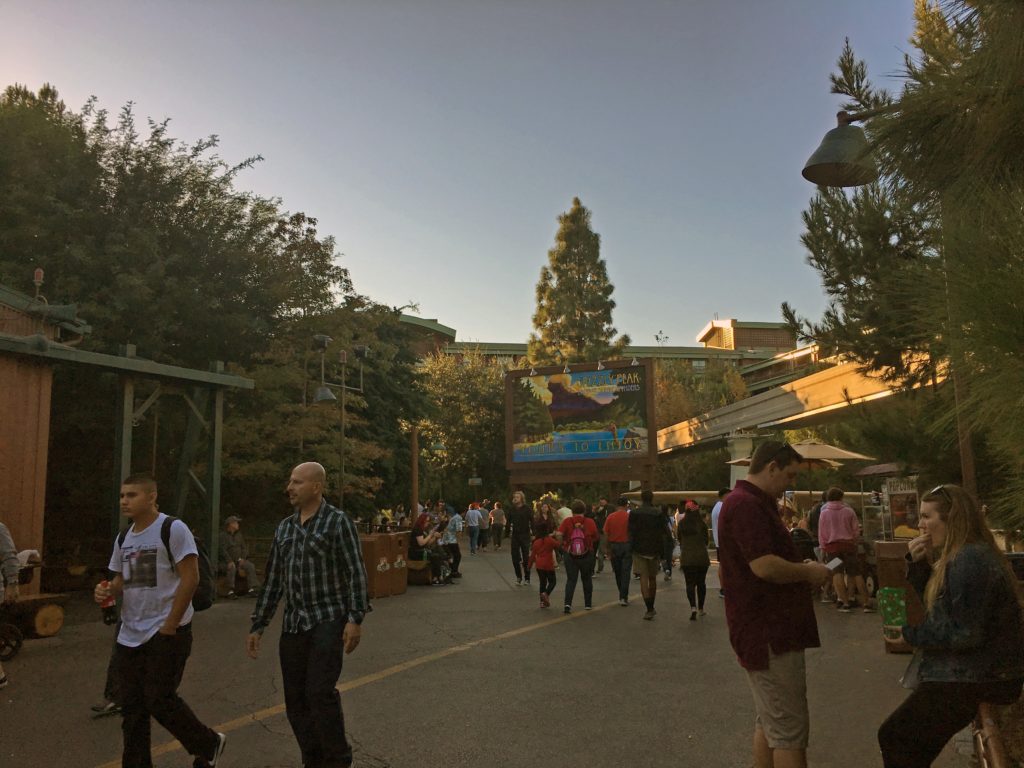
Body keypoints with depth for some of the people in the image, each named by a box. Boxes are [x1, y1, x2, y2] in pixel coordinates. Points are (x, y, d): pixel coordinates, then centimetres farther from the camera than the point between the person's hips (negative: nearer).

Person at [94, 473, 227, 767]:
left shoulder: (173, 529, -13)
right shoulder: (123, 539, 10)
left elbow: (190, 579, -16)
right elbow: (121, 581, 19)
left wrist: (169, 626, -16)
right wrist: (107, 589, -5)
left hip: (167, 632, -7)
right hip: (130, 635, 7)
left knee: (160, 701, -4)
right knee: (132, 707, 11)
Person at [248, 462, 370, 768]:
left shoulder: (338, 522, -6)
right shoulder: (284, 527, 11)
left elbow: (356, 573, -10)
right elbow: (273, 580, 15)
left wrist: (355, 618, -16)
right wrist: (257, 625, 14)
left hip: (328, 621, -6)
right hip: (292, 625, 6)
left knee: (321, 693, -11)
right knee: (295, 699, 9)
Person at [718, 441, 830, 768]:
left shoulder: (751, 502, 17)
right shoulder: (747, 504, -18)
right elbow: (765, 566, -26)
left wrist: (802, 570, 13)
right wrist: (809, 572, -11)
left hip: (767, 631, 11)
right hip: (769, 634, -11)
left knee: (770, 722, 19)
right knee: (789, 730, -4)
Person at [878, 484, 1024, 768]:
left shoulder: (970, 560, -23)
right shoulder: (960, 556, 10)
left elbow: (964, 634, -26)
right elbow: (927, 603, 13)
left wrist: (909, 632, -16)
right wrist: (917, 563, -1)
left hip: (973, 681, -11)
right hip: (977, 672, 11)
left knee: (893, 736, -5)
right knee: (912, 741, 21)